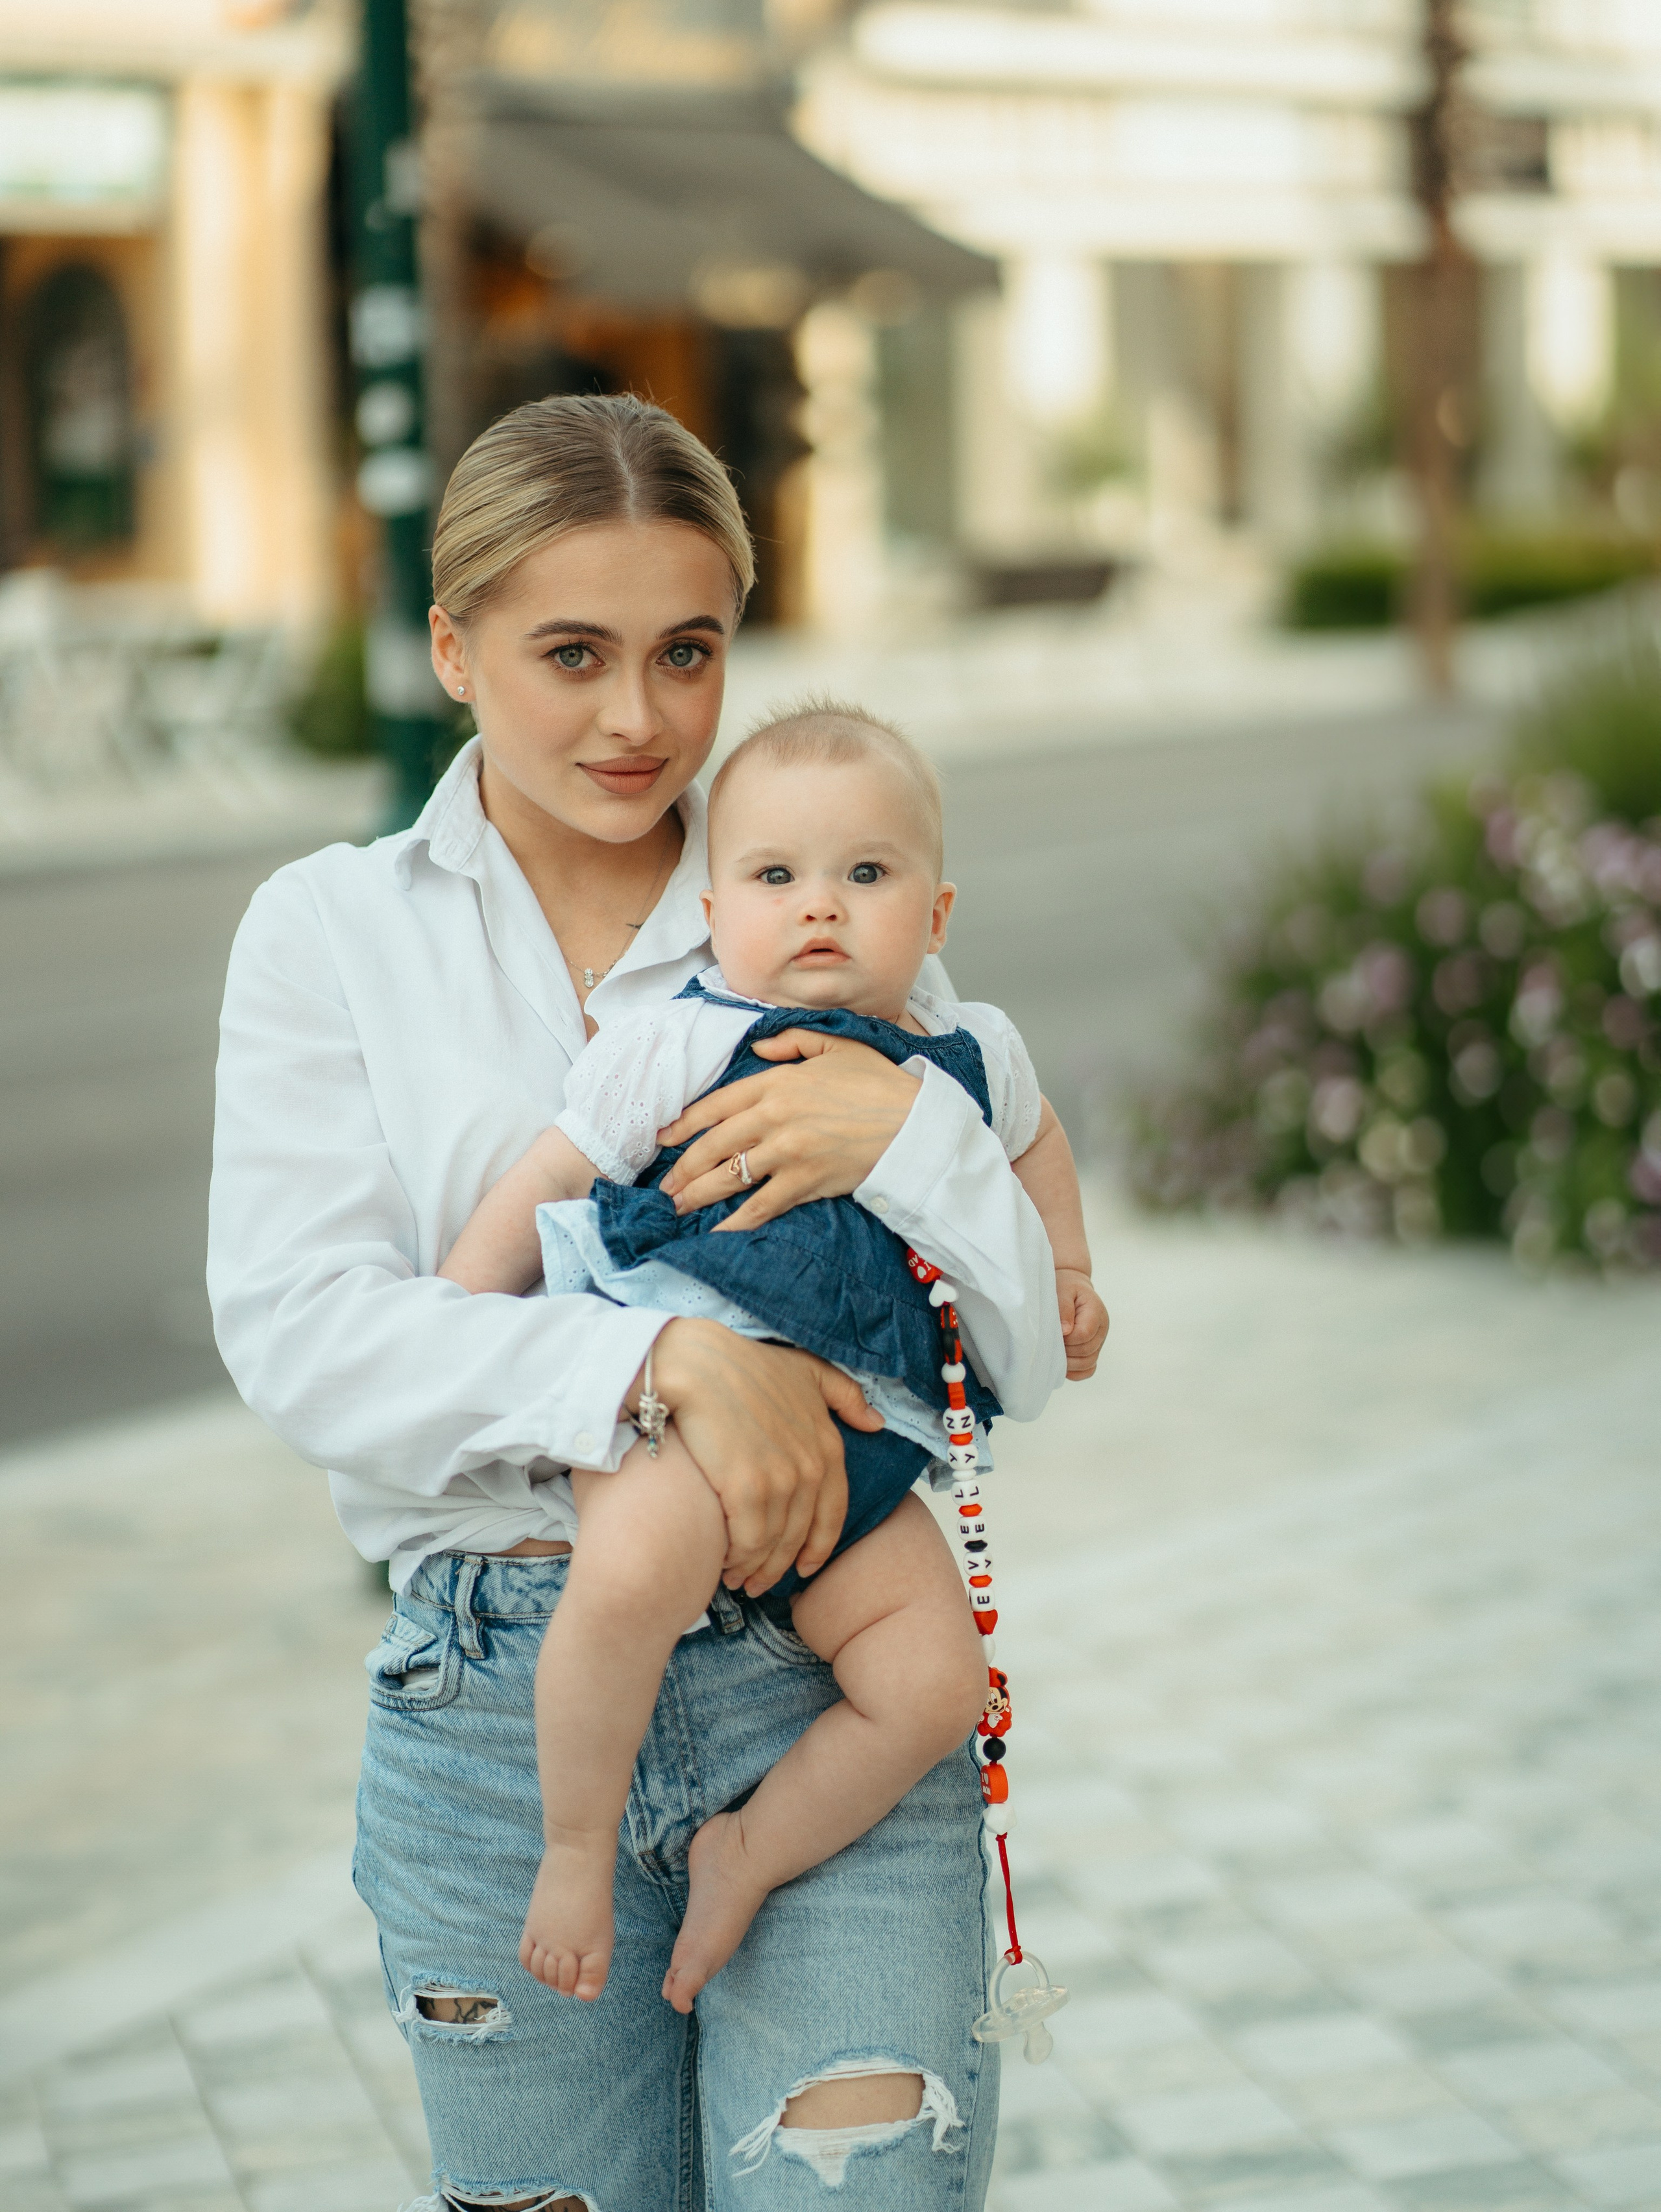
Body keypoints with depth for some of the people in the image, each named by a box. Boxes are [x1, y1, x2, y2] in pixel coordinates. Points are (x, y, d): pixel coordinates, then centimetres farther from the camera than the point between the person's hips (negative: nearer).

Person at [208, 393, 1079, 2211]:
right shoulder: (330, 934, 4)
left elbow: (1034, 1350, 3)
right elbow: (296, 1332, -9)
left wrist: (908, 1136, -17)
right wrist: (666, 1359, -22)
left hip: (827, 1668, 0)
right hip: (493, 1700, 0)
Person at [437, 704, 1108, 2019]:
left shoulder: (970, 1055, 13)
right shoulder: (681, 1046, -2)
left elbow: (1033, 1136, 37)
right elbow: (538, 1189, 2)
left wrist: (1064, 1272, 40)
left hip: (862, 1426, 5)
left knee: (937, 1679, -15)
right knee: (634, 1574, -37)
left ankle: (749, 1855, 7)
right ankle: (577, 1849, -15)